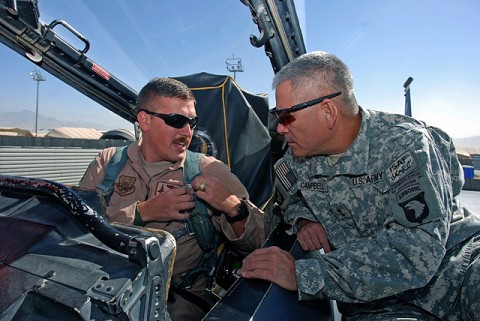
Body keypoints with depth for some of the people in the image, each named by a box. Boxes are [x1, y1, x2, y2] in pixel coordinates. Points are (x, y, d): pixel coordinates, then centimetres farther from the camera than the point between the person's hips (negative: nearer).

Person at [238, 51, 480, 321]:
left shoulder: (404, 144, -15)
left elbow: (415, 251, -26)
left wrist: (303, 274, -30)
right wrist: (303, 220, -6)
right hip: (376, 298, 1)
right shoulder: (297, 159, -2)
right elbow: (290, 198, 18)